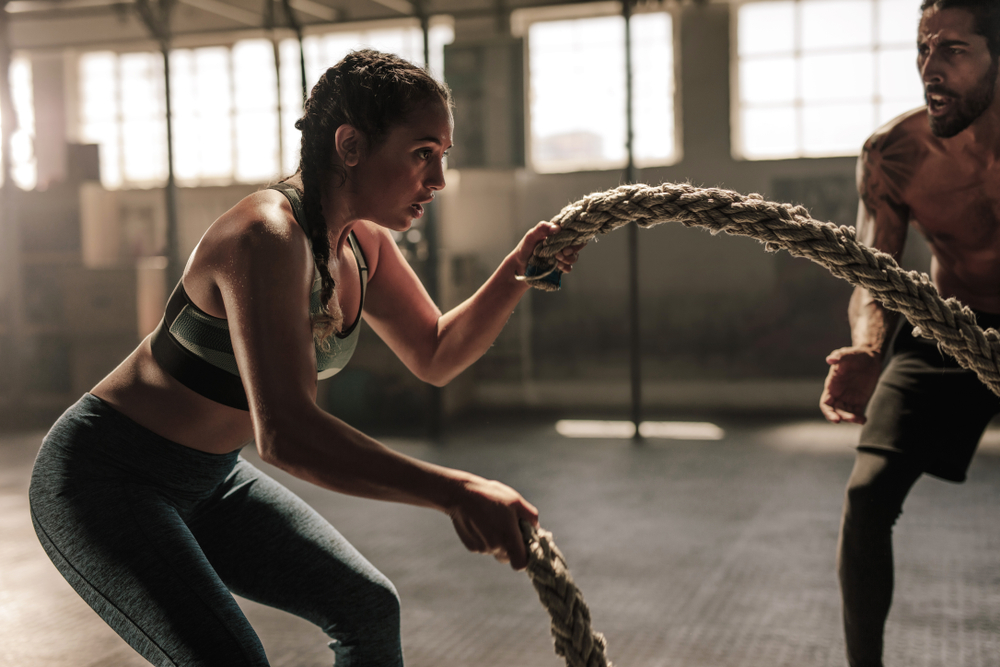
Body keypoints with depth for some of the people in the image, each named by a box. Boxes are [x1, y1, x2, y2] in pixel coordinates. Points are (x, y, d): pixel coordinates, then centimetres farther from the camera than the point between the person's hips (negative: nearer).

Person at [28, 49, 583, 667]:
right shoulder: (267, 238, -31)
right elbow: (286, 433, -41)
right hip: (104, 479, -9)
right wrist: (452, 492, -46)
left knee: (370, 608, 8)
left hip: (210, 480, 9)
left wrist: (517, 272, -8)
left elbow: (436, 356, 7)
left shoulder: (364, 243, -3)